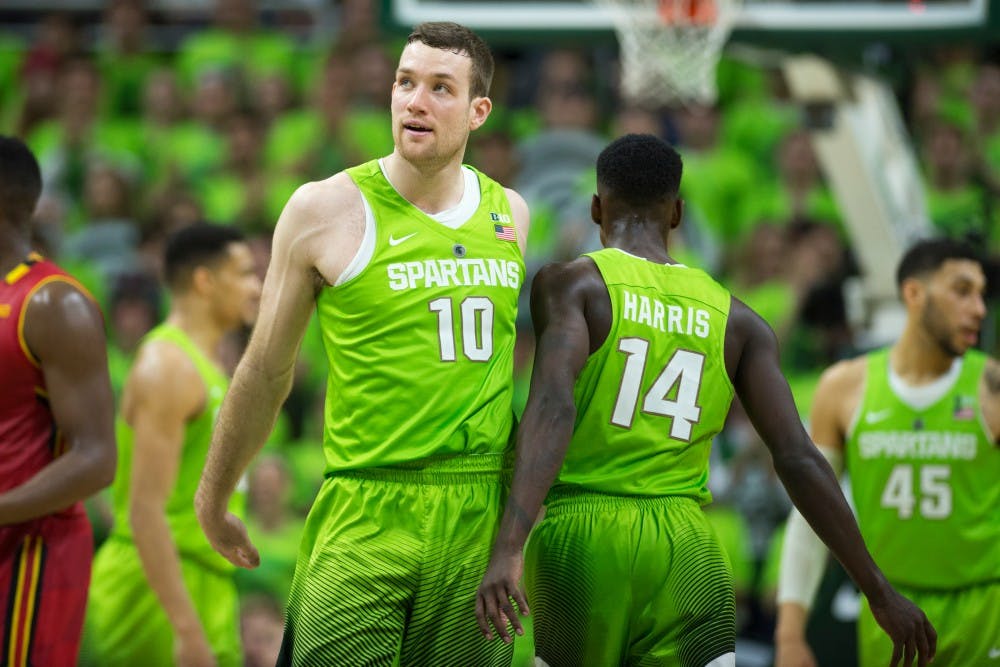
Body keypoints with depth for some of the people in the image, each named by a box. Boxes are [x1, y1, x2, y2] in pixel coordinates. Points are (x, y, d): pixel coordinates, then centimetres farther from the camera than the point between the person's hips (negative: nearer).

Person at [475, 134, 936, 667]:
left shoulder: (571, 285, 2)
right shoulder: (736, 321, 12)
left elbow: (553, 405, -17)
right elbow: (798, 459, 4)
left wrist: (508, 549, -28)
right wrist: (878, 591, 9)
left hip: (579, 540, -1)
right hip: (685, 547, 1)